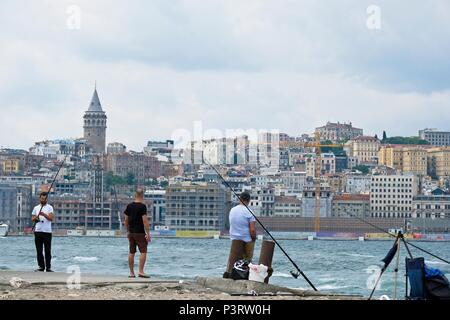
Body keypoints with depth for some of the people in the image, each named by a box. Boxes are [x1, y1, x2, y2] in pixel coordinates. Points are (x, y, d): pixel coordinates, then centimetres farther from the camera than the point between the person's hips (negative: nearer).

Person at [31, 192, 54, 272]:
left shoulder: (49, 207, 3)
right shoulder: (36, 208, 14)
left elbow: (51, 218, -9)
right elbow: (32, 219, 13)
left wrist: (44, 214, -24)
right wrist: (35, 218, -9)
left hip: (47, 231, -3)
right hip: (38, 231, 3)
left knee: (48, 250, -3)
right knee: (39, 250, 3)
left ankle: (48, 267, -1)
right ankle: (41, 266, 9)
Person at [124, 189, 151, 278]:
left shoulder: (129, 206, 7)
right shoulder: (142, 206, -11)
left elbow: (126, 220, 12)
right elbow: (145, 220, -16)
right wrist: (148, 233, -13)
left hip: (131, 233, 6)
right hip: (140, 233, -6)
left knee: (131, 252, 9)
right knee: (143, 251, -4)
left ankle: (131, 272, 11)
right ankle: (141, 271, -13)